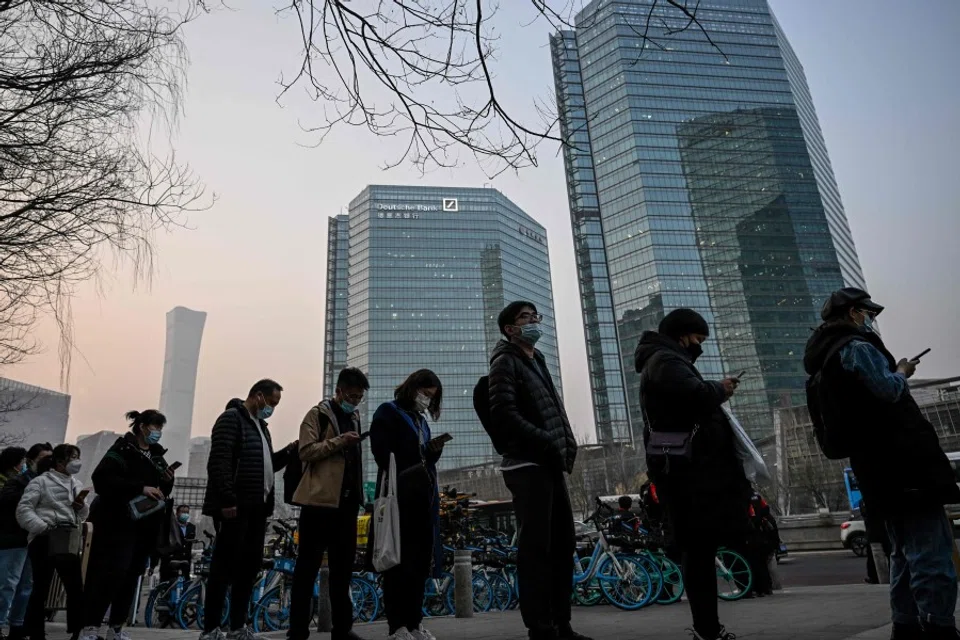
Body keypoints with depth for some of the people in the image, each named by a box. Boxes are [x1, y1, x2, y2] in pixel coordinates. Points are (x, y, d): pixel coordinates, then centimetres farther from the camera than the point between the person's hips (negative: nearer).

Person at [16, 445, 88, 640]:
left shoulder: (76, 484, 18)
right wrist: (43, 527, -19)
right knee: (41, 587, 1)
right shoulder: (41, 481, -1)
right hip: (44, 540, -5)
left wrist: (81, 505, -4)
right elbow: (24, 509, -9)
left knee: (76, 587, 2)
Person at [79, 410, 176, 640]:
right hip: (119, 521, -7)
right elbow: (102, 479, -21)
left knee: (132, 574, 7)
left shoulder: (157, 455, 16)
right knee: (113, 570, -13)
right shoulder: (122, 449, -6)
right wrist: (140, 488, -26)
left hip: (146, 524, 7)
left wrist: (168, 482, -2)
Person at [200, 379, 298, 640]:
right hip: (235, 507, -9)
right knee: (224, 567, -2)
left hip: (257, 507, 9)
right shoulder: (231, 418, -8)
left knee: (251, 565, 11)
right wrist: (226, 499, -23)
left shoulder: (260, 425, 21)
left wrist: (289, 451, 7)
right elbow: (218, 462, -18)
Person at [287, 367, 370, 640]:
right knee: (308, 565, 1)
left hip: (347, 500, 7)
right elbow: (306, 452, -12)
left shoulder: (354, 417, 19)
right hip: (320, 498, -7)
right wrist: (337, 441, -21)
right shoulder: (318, 414, -2)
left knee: (343, 565, 11)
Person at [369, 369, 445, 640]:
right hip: (399, 497, -7)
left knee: (420, 561, 5)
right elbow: (383, 454, -10)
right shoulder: (388, 412, 1)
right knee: (400, 561, -5)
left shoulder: (421, 421, 22)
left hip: (422, 498, 7)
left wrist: (435, 451, 1)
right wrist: (407, 474, -16)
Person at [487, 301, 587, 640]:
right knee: (536, 547, -7)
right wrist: (546, 442, -16)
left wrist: (567, 444, 5)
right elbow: (503, 413, -16)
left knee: (564, 544, 10)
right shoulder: (506, 362, -3)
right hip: (528, 466, -9)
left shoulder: (538, 362, 23)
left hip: (551, 466, 9)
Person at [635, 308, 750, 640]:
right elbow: (696, 395, -26)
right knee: (699, 547, -8)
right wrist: (720, 389, -7)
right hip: (687, 467, -11)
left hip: (686, 467, 11)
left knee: (699, 548, 12)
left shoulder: (664, 361, 26)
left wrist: (715, 392, 11)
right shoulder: (665, 360, -10)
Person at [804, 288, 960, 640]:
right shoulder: (855, 346, -8)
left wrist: (894, 371, 20)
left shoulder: (828, 357, 22)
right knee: (931, 546, -11)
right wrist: (901, 371, 2)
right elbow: (889, 390, -17)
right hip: (903, 461, -10)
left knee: (906, 551, 13)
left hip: (877, 468, 10)